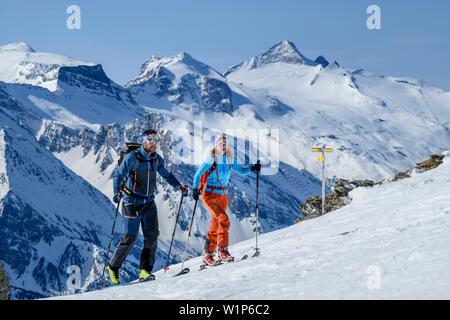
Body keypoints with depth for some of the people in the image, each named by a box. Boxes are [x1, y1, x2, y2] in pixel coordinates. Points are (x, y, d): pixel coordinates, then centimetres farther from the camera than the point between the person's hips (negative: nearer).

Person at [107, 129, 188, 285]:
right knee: (130, 237, -5)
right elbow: (118, 174, -17)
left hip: (149, 202, 5)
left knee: (152, 234, -8)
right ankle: (113, 267, 14)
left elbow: (167, 175, 21)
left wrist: (179, 186, 10)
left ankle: (145, 270, -4)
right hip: (132, 203, -5)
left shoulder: (156, 159, 6)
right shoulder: (133, 157, -13)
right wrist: (117, 192, -33)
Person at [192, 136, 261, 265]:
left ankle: (207, 255, 15)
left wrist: (252, 168, -7)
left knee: (215, 226, 8)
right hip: (210, 195, -6)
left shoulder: (229, 160, 5)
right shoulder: (210, 160, -10)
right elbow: (198, 175, -6)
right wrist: (195, 189, -15)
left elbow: (241, 170, 10)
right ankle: (222, 250, -20)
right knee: (224, 220, -24)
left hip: (223, 195, 6)